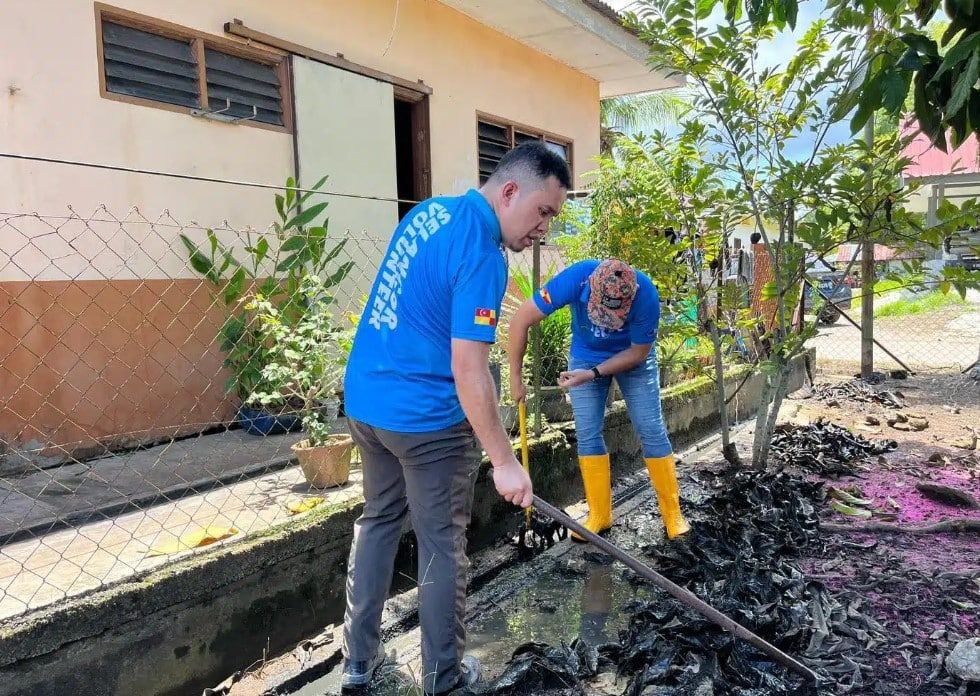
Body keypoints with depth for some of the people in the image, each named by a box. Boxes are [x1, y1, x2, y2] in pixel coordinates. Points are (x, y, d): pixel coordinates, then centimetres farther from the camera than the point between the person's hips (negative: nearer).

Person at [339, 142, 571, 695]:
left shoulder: (430, 210, 6)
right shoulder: (482, 256, -20)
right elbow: (468, 370, -25)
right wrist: (505, 462, -21)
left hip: (366, 399, 8)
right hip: (426, 419, -8)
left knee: (379, 521, 20)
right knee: (442, 545, 7)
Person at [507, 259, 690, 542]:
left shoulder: (646, 295, -35)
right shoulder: (575, 278, -35)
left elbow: (639, 352, -18)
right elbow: (521, 320, -27)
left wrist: (593, 374, -29)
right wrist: (516, 377, -21)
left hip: (633, 356, -1)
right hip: (585, 356, 1)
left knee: (652, 430, -4)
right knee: (587, 434, -1)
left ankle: (672, 513, 9)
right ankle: (599, 515, 11)